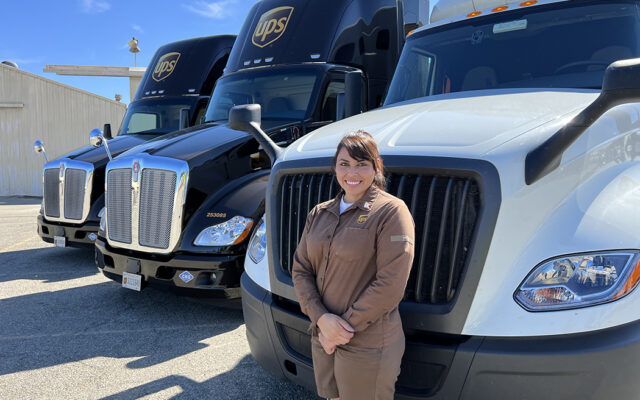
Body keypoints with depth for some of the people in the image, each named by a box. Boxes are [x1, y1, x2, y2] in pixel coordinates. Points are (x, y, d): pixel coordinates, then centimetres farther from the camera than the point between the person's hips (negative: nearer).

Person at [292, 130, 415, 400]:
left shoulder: (391, 211, -11)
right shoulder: (319, 214, 7)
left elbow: (390, 285, -16)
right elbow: (300, 270, 5)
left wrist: (346, 326, -14)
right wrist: (321, 318, -10)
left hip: (369, 347, -5)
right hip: (323, 339, 5)